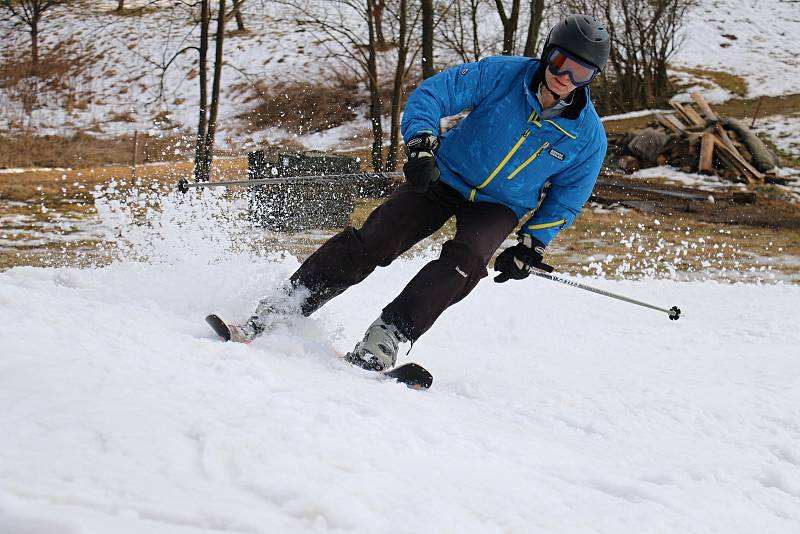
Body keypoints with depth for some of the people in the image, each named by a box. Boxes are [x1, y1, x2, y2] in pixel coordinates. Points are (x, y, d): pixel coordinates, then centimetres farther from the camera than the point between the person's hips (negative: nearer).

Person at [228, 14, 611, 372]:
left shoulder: (588, 137, -14)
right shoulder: (501, 75, -18)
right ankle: (272, 316, -14)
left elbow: (566, 199, 2)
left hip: (499, 206, 1)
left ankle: (384, 339, -36)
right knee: (372, 240, -16)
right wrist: (421, 143, -36)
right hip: (444, 177, -1)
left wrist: (532, 245, -6)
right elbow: (431, 95, -19)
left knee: (465, 258, -31)